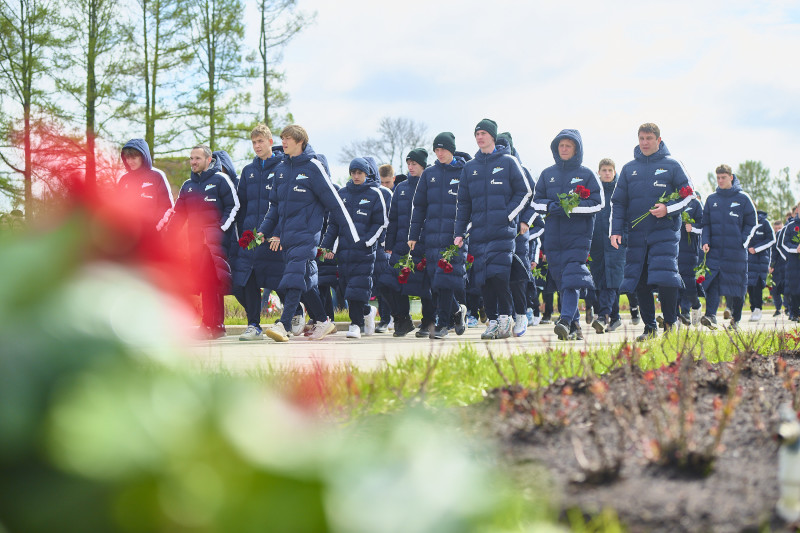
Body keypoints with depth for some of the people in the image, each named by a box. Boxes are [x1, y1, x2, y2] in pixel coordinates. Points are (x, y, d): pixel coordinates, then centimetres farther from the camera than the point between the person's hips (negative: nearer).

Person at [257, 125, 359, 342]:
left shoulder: (313, 167, -6)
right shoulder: (281, 168, 13)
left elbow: (335, 203, -5)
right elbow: (275, 204, 22)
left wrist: (354, 236, -3)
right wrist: (264, 230, 11)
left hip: (306, 234, -7)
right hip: (286, 235, 7)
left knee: (295, 278, -17)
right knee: (306, 282, 10)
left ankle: (283, 325, -26)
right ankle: (323, 322, 21)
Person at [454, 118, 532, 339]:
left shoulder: (508, 162, 5)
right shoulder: (470, 168, 16)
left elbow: (524, 192, 5)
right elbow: (463, 203, 18)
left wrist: (507, 215, -6)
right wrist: (459, 232, 10)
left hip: (503, 230, -4)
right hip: (478, 232, 4)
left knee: (499, 274, -15)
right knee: (483, 278, 0)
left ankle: (504, 317, -4)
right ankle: (492, 321, 6)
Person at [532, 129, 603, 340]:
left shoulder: (586, 174, 5)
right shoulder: (547, 174, 15)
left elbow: (598, 202, -1)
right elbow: (536, 200, 14)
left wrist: (573, 207, -14)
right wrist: (550, 206, -7)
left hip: (578, 235, -4)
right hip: (553, 235, 4)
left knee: (572, 278, -18)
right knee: (561, 281, 4)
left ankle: (566, 321, -28)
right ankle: (574, 326, 11)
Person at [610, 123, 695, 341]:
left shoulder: (671, 165, 4)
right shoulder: (629, 169, 13)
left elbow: (689, 194, 4)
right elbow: (618, 202, 14)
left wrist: (668, 209, -12)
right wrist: (616, 230, 3)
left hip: (664, 232, -4)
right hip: (637, 234, 4)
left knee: (665, 278, -15)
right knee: (640, 282, 2)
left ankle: (670, 324, 1)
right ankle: (649, 327, 12)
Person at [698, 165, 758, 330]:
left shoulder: (743, 198, 2)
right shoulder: (711, 199, 11)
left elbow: (752, 223, 6)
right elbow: (705, 223, 14)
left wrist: (743, 242, -5)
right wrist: (706, 242, -1)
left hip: (736, 252, -2)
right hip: (715, 251, 2)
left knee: (736, 285, 3)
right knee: (712, 281, -13)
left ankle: (736, 318, 17)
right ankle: (710, 315, -23)